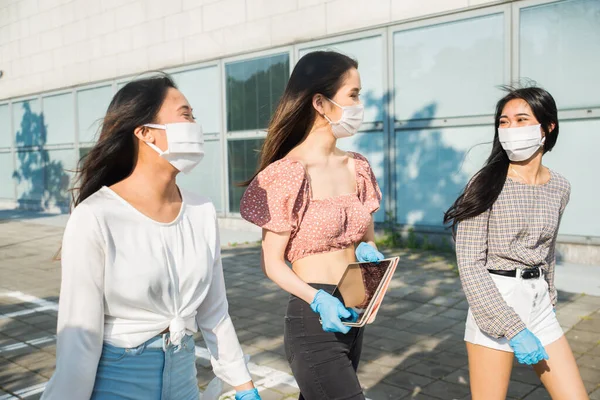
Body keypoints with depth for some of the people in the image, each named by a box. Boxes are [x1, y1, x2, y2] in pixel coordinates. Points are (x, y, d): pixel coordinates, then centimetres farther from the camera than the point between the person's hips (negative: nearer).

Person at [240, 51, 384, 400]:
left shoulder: (356, 167, 5)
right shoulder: (289, 174, -16)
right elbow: (273, 263, -13)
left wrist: (369, 251, -6)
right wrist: (318, 300, -27)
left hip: (353, 317, 7)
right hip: (313, 321, -7)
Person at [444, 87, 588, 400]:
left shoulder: (559, 187, 4)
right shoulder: (487, 184, -11)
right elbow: (470, 265, -15)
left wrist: (548, 299, 20)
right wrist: (513, 329, -18)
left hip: (539, 304, 5)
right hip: (494, 304, -5)